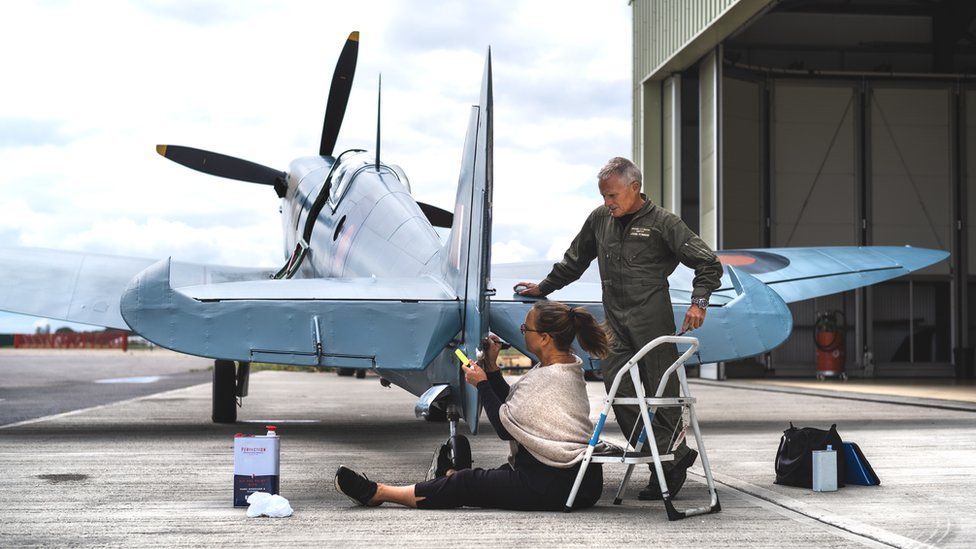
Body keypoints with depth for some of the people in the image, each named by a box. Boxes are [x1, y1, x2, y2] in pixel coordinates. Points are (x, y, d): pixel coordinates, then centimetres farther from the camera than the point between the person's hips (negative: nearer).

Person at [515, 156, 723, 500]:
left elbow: (708, 264, 2)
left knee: (661, 392, -6)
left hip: (652, 319, -5)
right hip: (615, 322, 5)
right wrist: (543, 288, 34)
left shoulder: (662, 223, -1)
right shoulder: (600, 220, 15)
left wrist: (698, 302, -10)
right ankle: (672, 453, -7)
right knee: (617, 386, -9)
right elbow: (574, 262, 30)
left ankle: (670, 455, 5)